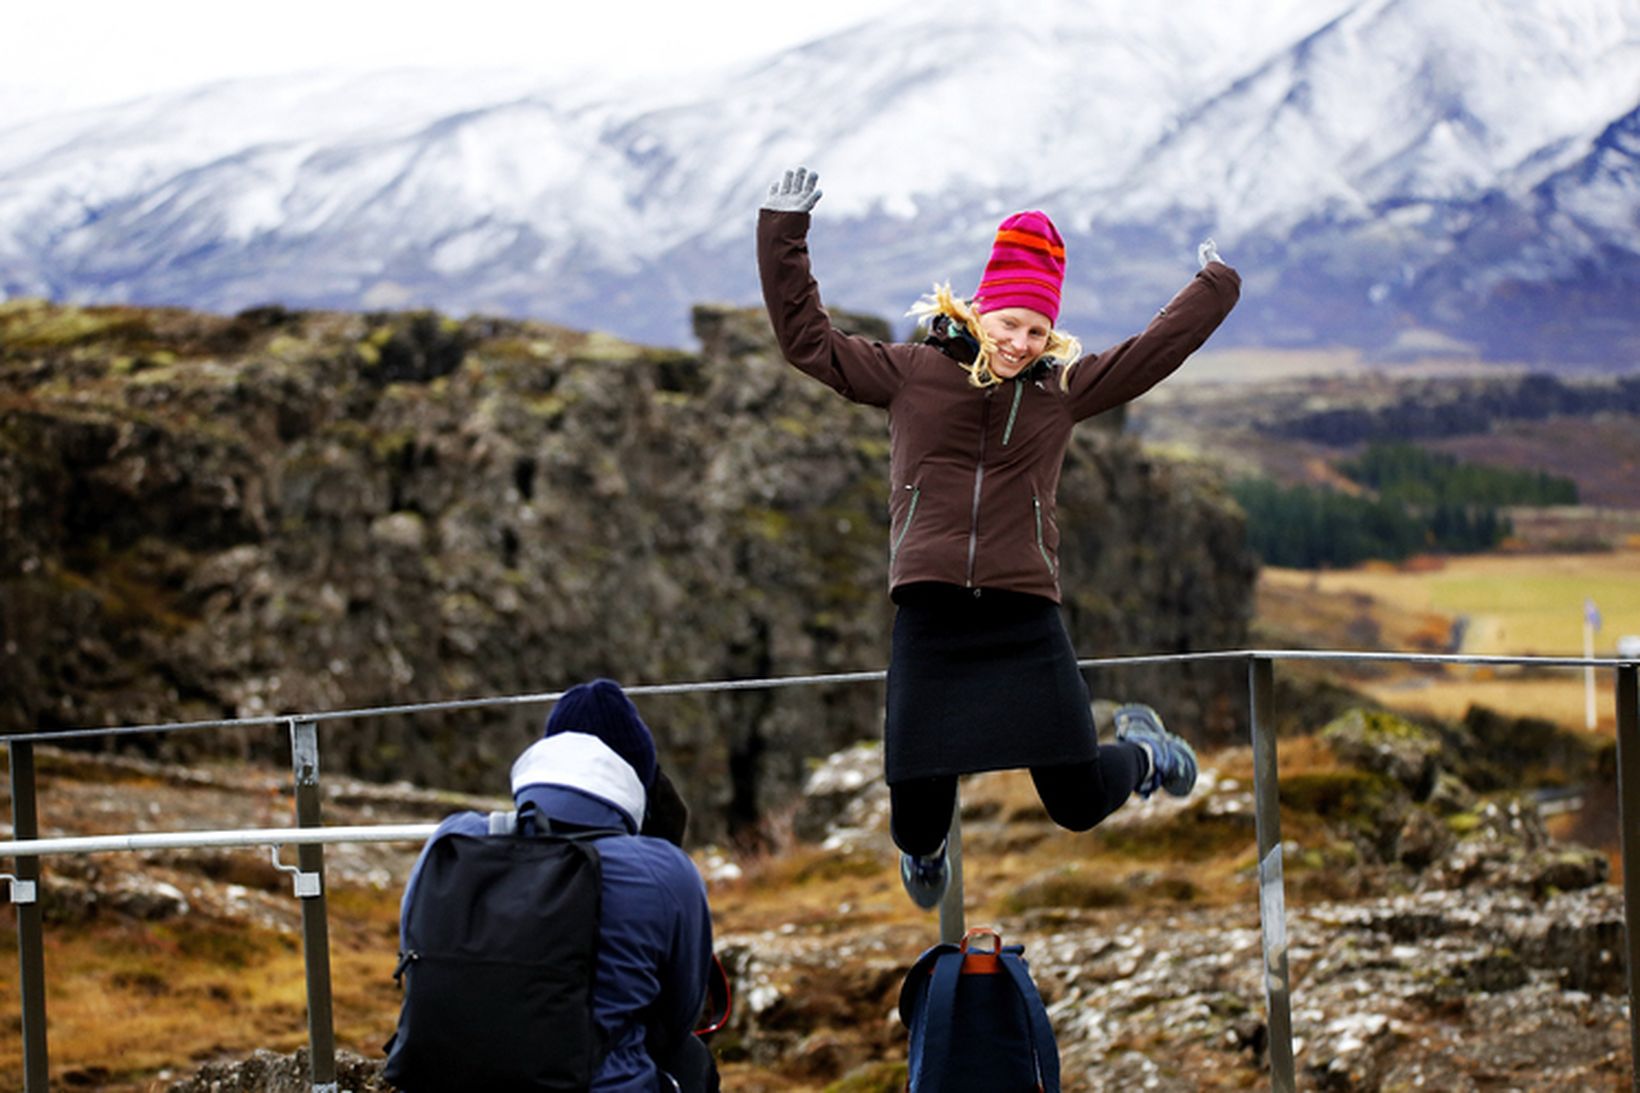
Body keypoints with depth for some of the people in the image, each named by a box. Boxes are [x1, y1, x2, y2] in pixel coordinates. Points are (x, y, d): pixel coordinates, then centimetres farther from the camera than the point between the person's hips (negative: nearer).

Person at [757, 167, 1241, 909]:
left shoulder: (1061, 390, 12)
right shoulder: (912, 374, 8)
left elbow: (1158, 349, 21)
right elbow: (806, 338, 10)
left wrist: (1214, 288, 26)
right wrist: (784, 234, 7)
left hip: (1025, 618, 1)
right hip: (930, 617, -1)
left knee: (1078, 803, 1)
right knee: (916, 814, -1)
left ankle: (1140, 752, 39)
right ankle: (922, 845, 41)